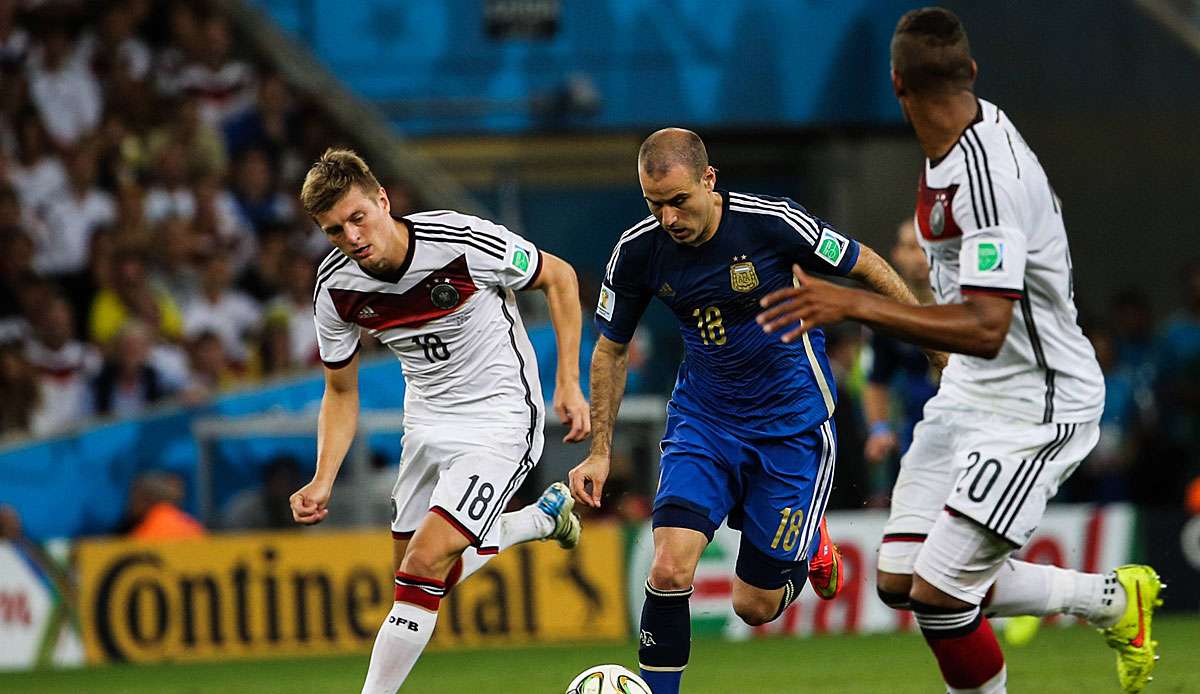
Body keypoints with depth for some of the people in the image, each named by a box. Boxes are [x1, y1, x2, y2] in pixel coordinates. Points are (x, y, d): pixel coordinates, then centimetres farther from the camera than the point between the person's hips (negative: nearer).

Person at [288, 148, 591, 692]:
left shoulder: (464, 241, -25)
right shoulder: (335, 288, -11)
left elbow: (558, 277, -8)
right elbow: (341, 392, 4)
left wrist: (569, 384, -11)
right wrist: (323, 481, -11)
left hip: (500, 421, -6)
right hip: (427, 427, 6)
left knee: (426, 563, -19)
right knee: (413, 570, 17)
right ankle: (541, 518, 42)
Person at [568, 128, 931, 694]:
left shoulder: (772, 223, -21)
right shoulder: (637, 252, -11)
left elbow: (865, 266, -5)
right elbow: (611, 350, 5)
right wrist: (600, 452, 3)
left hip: (791, 422, -2)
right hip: (703, 418, 2)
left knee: (756, 606, 2)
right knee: (670, 569, -21)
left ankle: (805, 546, 36)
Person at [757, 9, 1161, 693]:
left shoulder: (987, 176, -29)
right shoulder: (983, 123, 1)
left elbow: (985, 330, -36)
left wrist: (852, 303, -40)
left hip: (1036, 408, -10)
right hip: (970, 394, 10)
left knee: (939, 597, -13)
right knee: (902, 581, 7)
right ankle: (1113, 598, 24)